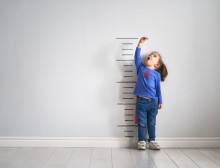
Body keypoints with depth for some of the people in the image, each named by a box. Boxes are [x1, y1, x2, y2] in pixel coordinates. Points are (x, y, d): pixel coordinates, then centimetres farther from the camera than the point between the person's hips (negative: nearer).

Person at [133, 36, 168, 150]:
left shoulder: (157, 74, 5)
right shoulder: (140, 68, 8)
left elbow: (158, 88, 6)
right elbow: (137, 57, -4)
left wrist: (160, 102, 6)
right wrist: (140, 44, -11)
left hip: (153, 102, 1)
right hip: (141, 101, 0)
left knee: (152, 123, 10)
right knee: (142, 123, 3)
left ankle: (152, 141, 22)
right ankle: (141, 141, 13)